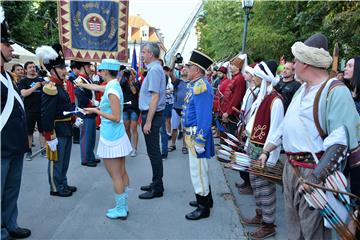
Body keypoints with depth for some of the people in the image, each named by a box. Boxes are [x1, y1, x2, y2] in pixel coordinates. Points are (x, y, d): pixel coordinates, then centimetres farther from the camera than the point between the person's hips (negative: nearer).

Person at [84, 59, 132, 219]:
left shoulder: (111, 91, -18)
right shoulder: (115, 86, 9)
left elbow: (116, 117, -20)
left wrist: (96, 111, -12)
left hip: (110, 137, -9)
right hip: (118, 135, 9)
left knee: (115, 175, 1)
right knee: (122, 173, 14)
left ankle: (120, 210, 11)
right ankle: (123, 205, 25)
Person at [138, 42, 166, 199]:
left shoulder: (154, 70, -16)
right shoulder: (154, 68, 15)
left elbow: (155, 97, -22)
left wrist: (148, 122, -23)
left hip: (151, 115, -10)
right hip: (150, 114, 10)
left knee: (153, 152, -3)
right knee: (153, 151, 17)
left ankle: (157, 189, 8)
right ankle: (156, 183, 29)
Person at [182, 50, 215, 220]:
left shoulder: (201, 86, -21)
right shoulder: (196, 85, 11)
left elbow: (204, 117, -25)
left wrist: (200, 141, -24)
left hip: (198, 135, -10)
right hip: (193, 133, 10)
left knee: (198, 170, 0)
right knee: (200, 168, 21)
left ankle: (204, 208, 14)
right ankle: (205, 199, 37)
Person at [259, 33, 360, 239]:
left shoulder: (335, 91, -16)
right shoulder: (303, 89, 14)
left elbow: (340, 139, -23)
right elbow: (286, 125, 20)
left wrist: (317, 177, -27)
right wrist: (266, 151, 19)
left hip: (315, 172, -8)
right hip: (291, 167, 9)